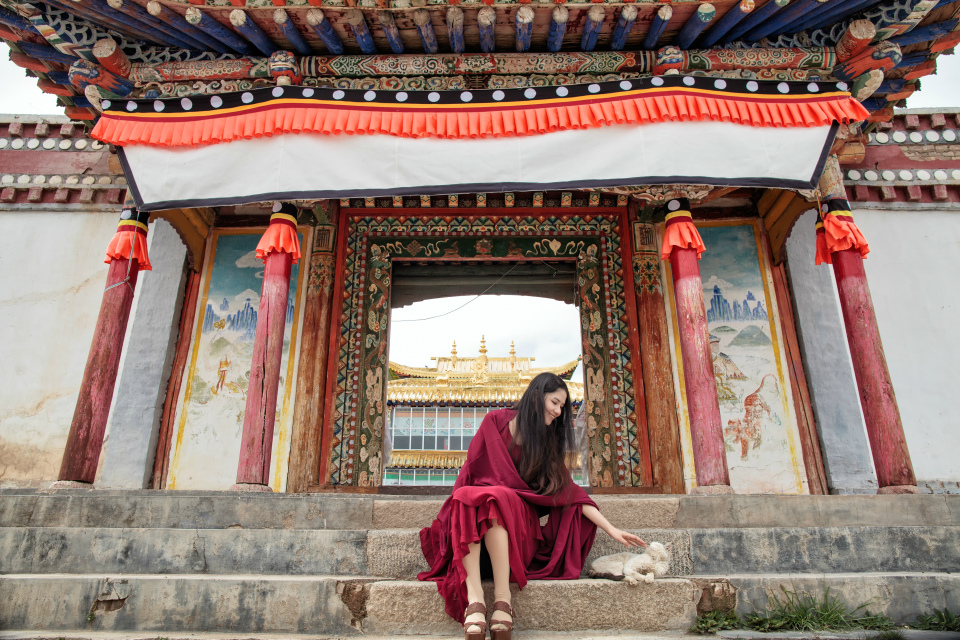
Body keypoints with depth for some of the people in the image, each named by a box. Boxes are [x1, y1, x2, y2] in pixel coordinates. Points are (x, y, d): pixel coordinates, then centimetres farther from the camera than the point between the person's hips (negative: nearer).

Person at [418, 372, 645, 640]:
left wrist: (612, 530, 1)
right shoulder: (496, 421, 4)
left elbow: (570, 491, 7)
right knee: (466, 497, -35)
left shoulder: (548, 443, 11)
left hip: (518, 520, 1)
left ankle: (502, 598, -40)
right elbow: (473, 466, 1)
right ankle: (474, 598, -43)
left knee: (496, 498, -32)